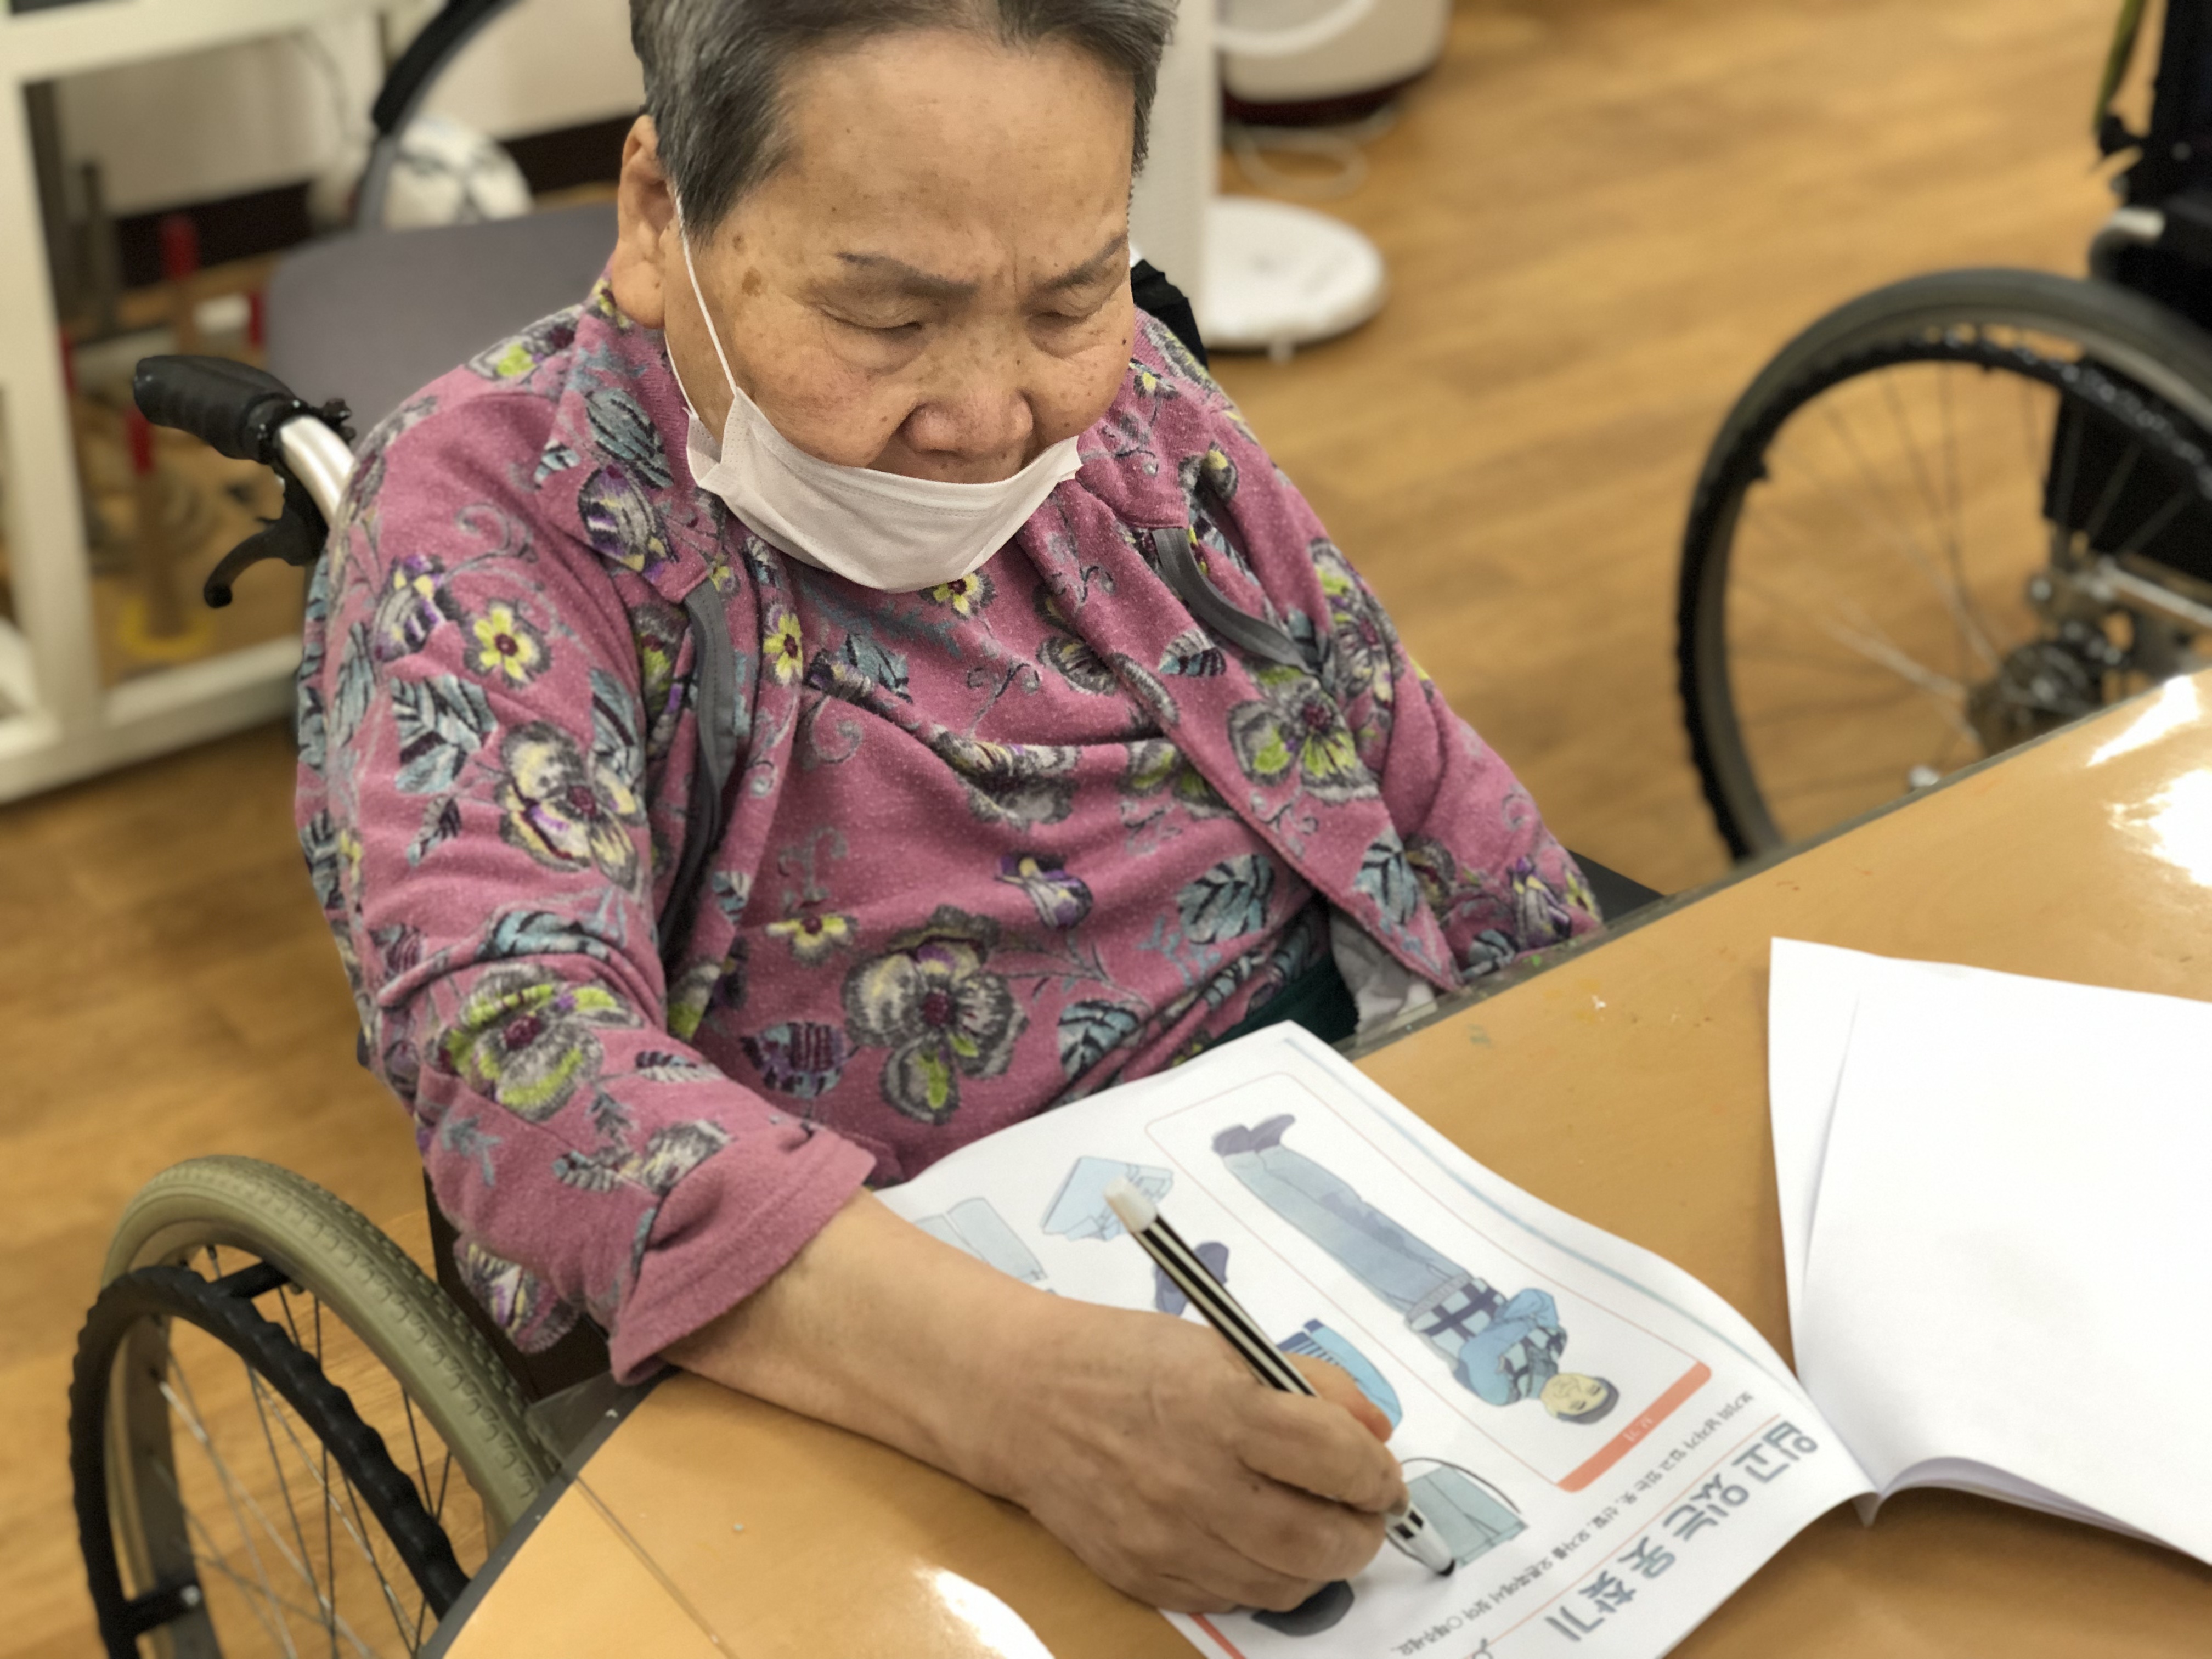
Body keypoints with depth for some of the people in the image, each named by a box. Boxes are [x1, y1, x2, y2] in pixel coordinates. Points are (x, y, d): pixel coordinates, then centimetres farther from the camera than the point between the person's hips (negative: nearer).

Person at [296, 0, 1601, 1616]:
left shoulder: (1125, 398, 2)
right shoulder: (494, 510, -15)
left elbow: (1421, 787, 10)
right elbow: (515, 1050, -29)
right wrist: (1018, 1384, -43)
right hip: (882, 1400, -5)